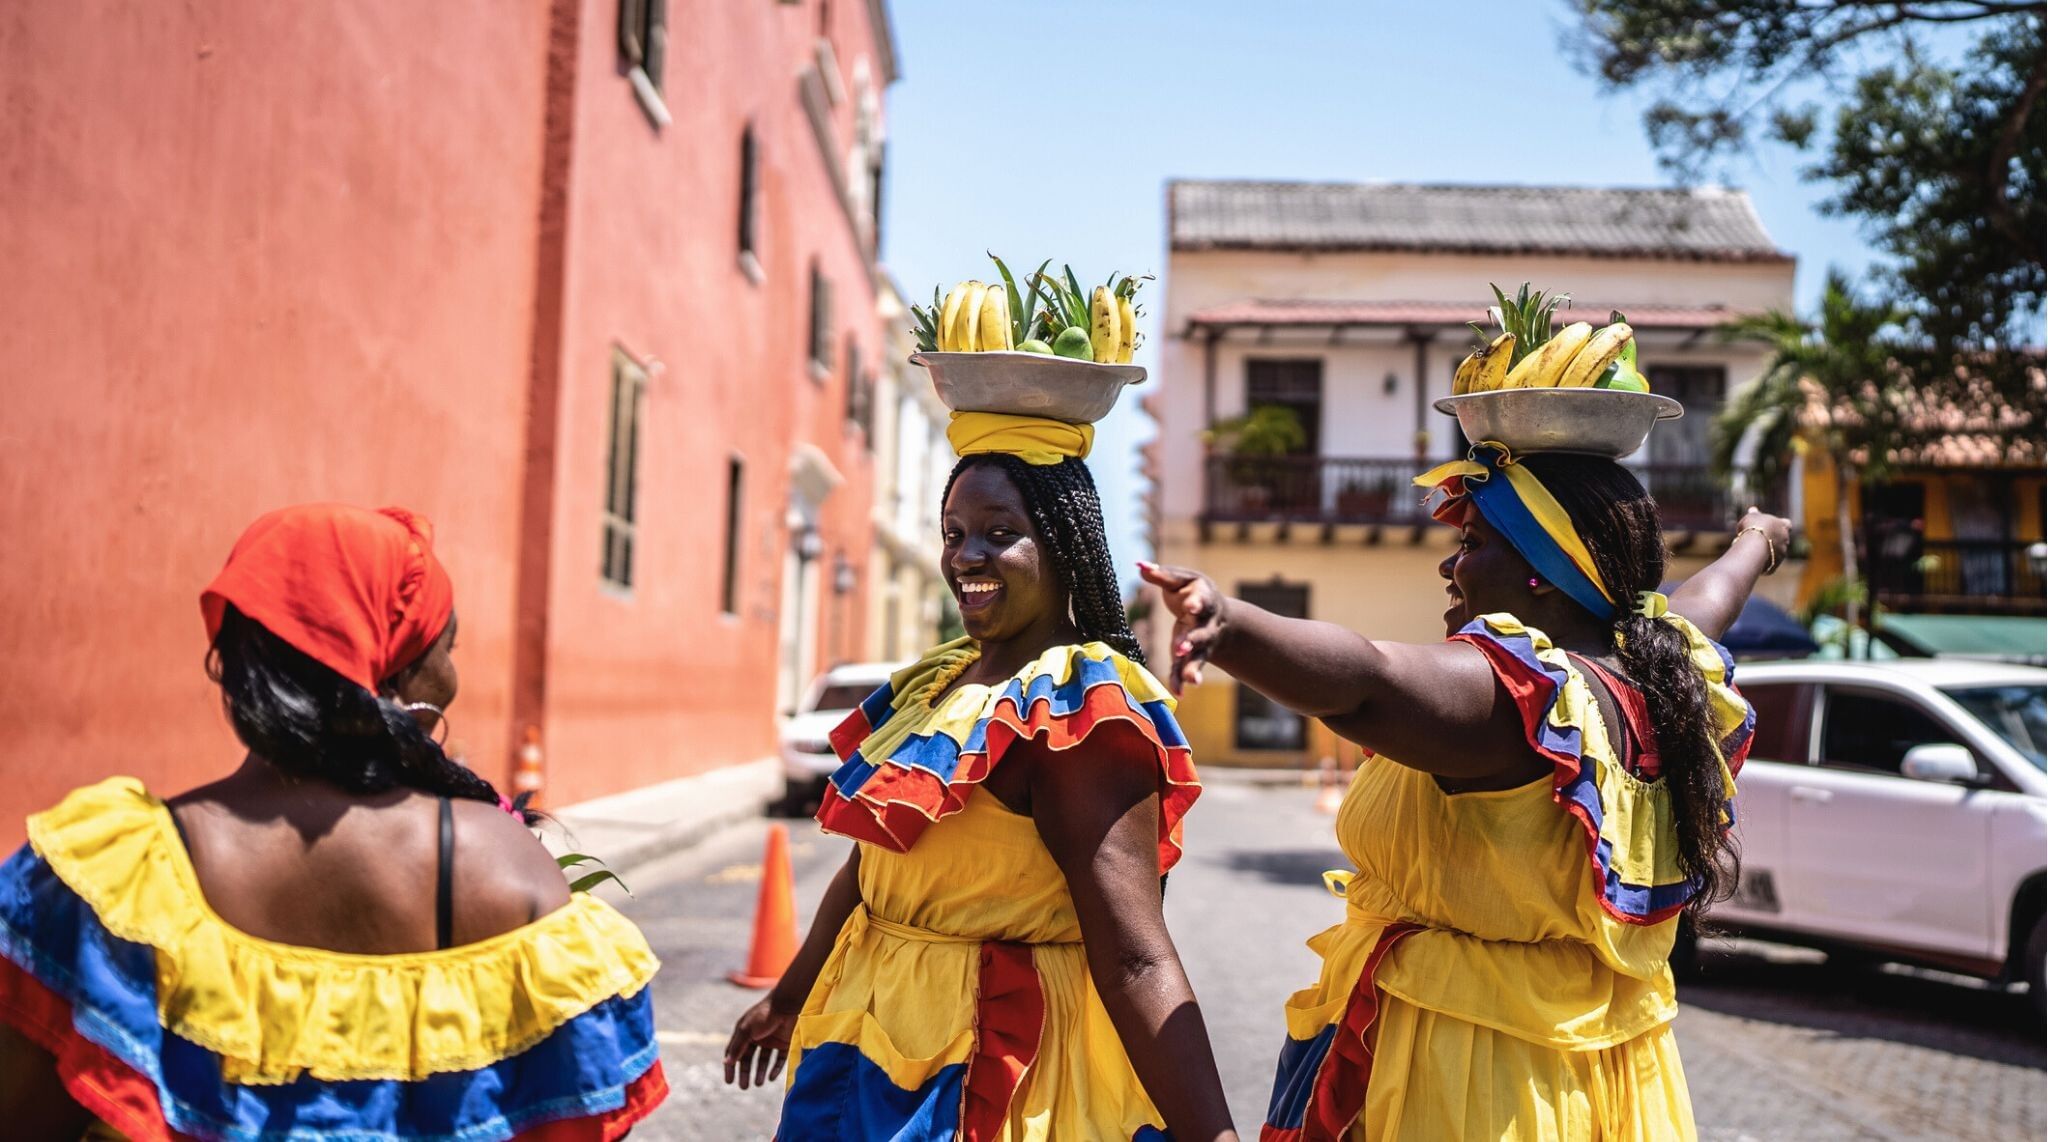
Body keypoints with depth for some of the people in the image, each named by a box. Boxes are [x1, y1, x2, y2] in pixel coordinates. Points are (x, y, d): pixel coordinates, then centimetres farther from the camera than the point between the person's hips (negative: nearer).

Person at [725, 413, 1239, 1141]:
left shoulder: (1076, 714, -21)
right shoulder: (941, 681, 5)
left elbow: (1136, 961, -27)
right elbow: (874, 861, 16)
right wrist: (790, 997, 25)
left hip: (996, 1067, -8)